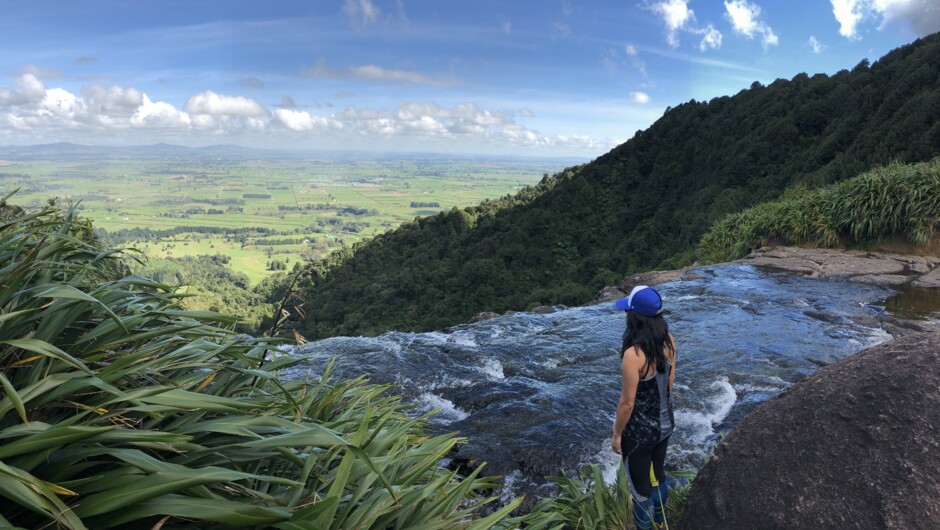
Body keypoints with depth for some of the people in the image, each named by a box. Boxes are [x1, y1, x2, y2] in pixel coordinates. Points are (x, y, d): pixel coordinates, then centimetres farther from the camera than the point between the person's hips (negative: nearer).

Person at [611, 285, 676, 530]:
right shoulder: (669, 341, -10)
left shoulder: (633, 354, -33)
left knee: (640, 487, 15)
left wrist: (617, 434, -9)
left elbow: (627, 402, -24)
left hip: (640, 430, -8)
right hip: (665, 423, 8)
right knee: (658, 475, 30)